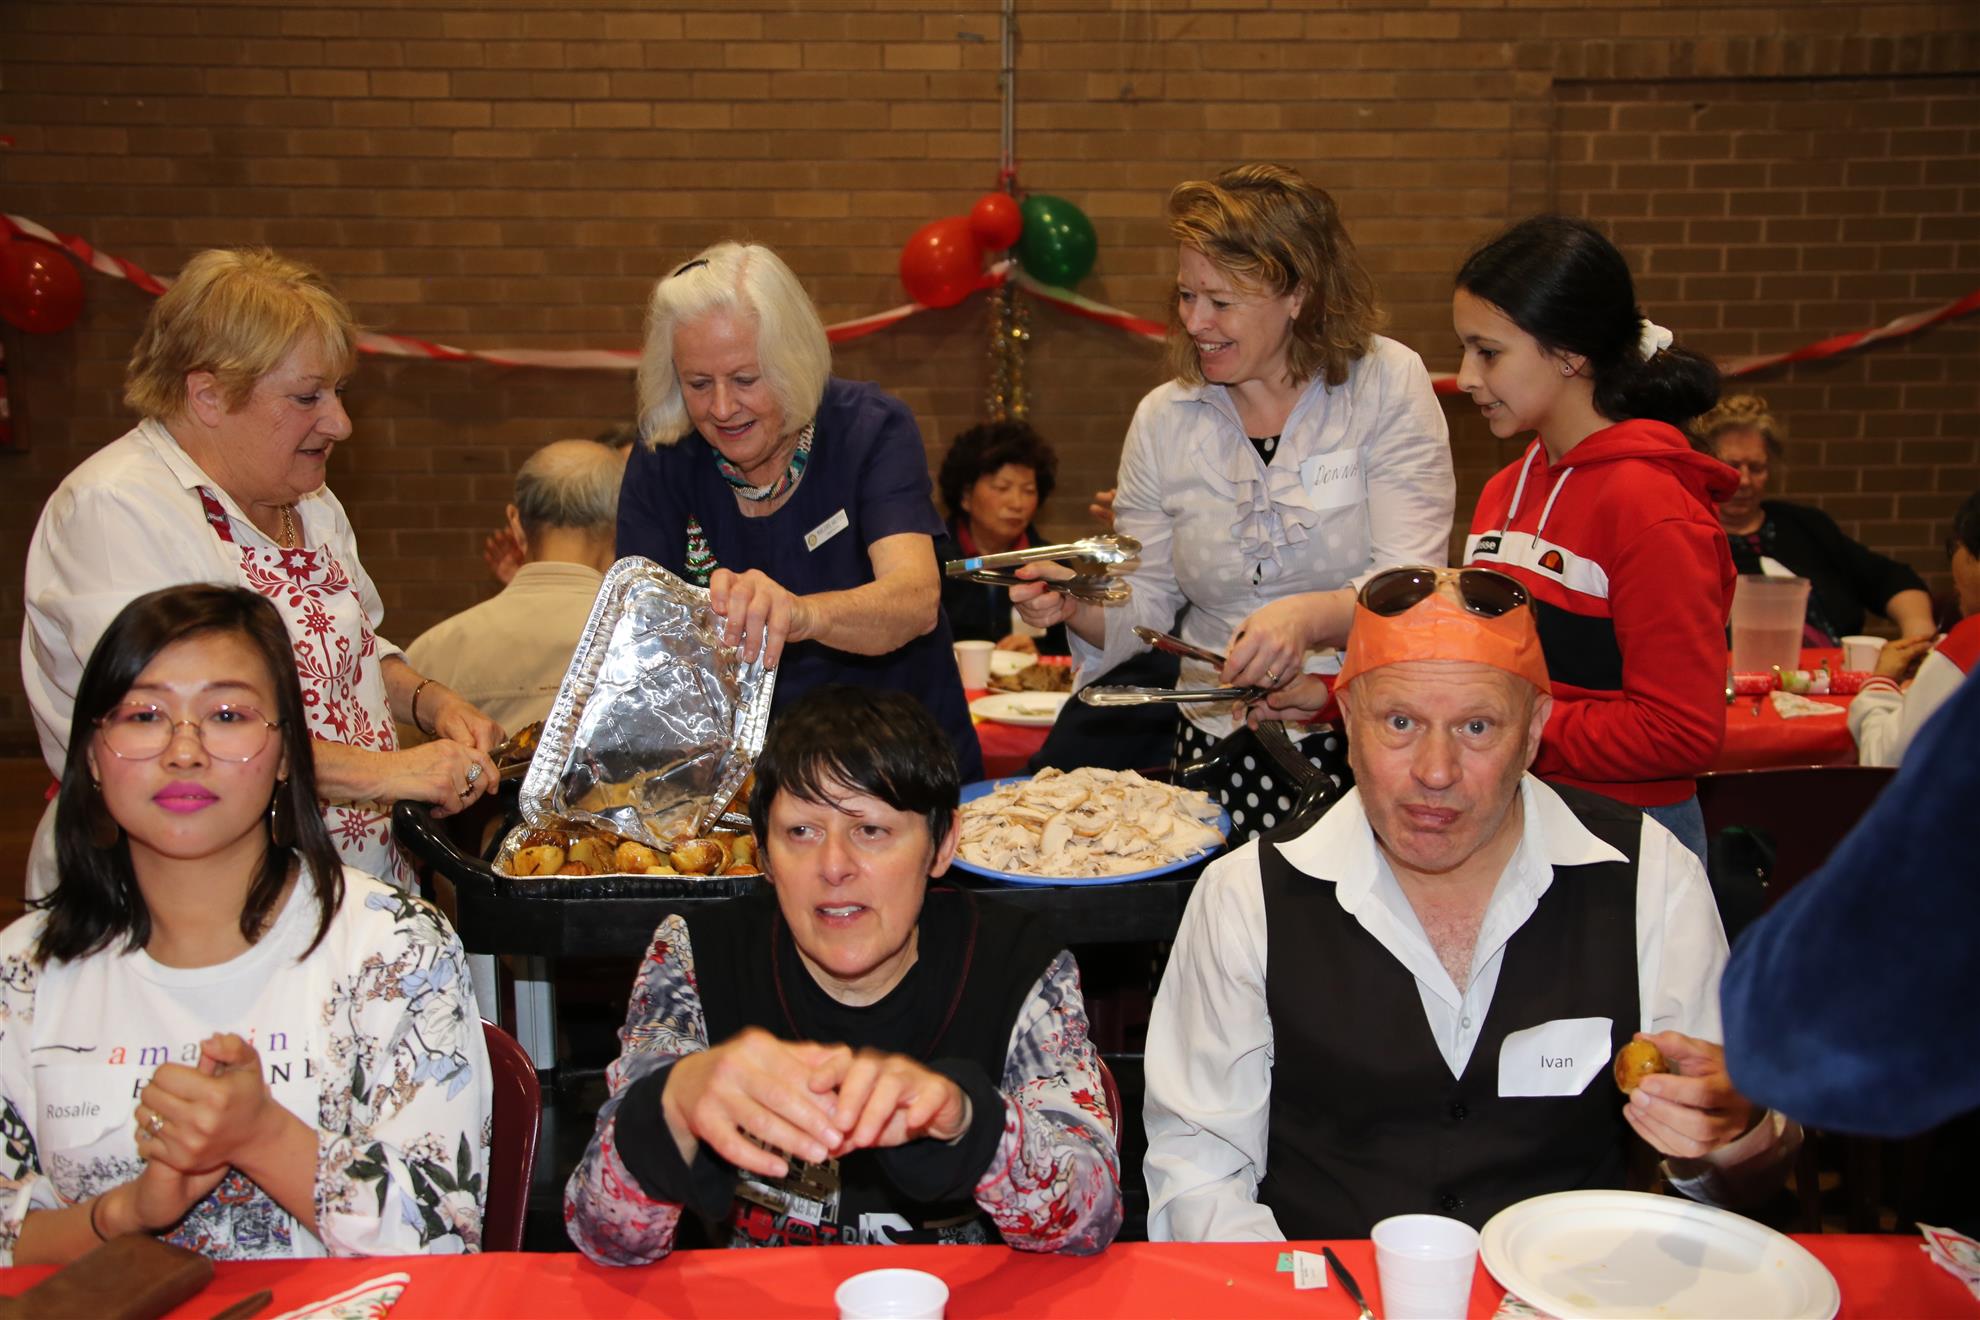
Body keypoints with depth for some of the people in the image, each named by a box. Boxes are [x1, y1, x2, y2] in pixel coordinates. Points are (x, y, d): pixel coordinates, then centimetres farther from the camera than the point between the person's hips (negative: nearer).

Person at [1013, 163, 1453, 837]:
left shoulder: (1387, 384, 0)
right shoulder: (1162, 420, 8)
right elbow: (1142, 611, 9)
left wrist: (1310, 616, -28)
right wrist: (1077, 606, -12)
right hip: (1216, 740, 2)